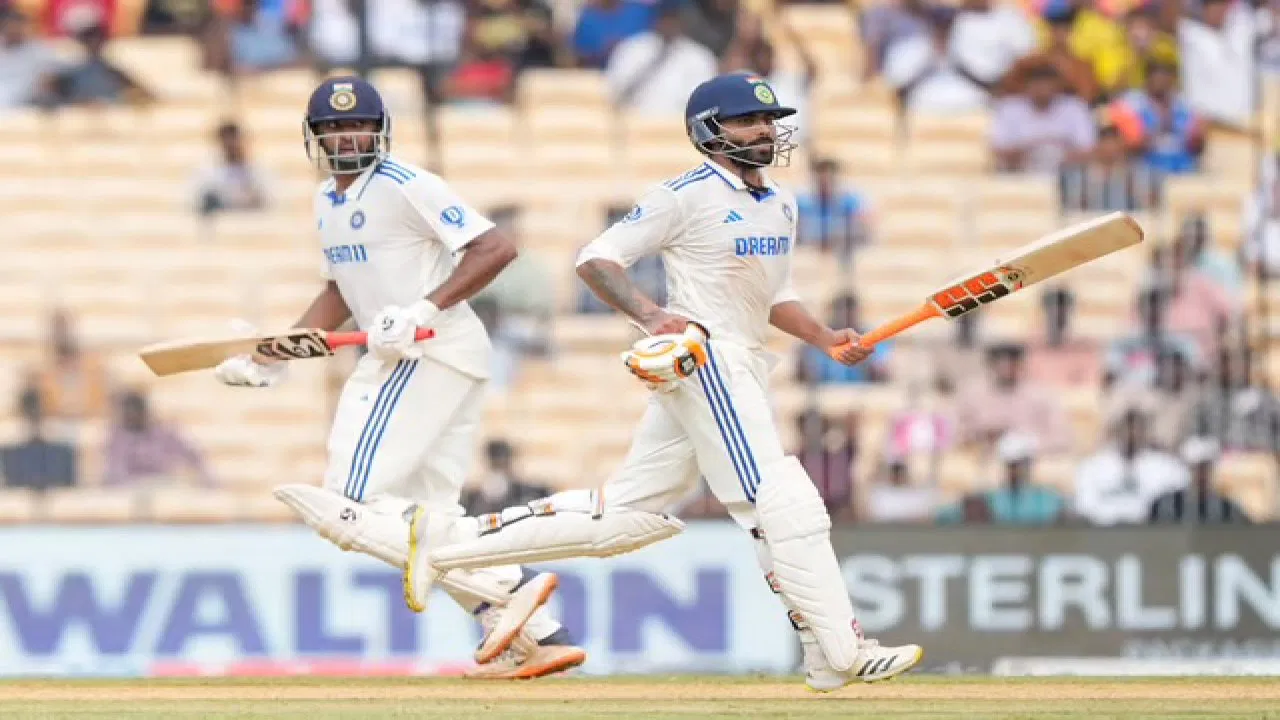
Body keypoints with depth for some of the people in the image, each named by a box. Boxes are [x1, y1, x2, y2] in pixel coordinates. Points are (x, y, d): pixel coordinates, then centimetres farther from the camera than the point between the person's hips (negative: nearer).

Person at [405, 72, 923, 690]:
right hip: (703, 357, -9)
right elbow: (597, 258, -9)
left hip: (742, 369, 9)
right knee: (783, 503, -14)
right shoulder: (686, 196, -9)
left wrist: (825, 338, 8)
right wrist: (649, 315, -25)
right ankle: (840, 656, -14)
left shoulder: (781, 205, 17)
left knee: (629, 512, 10)